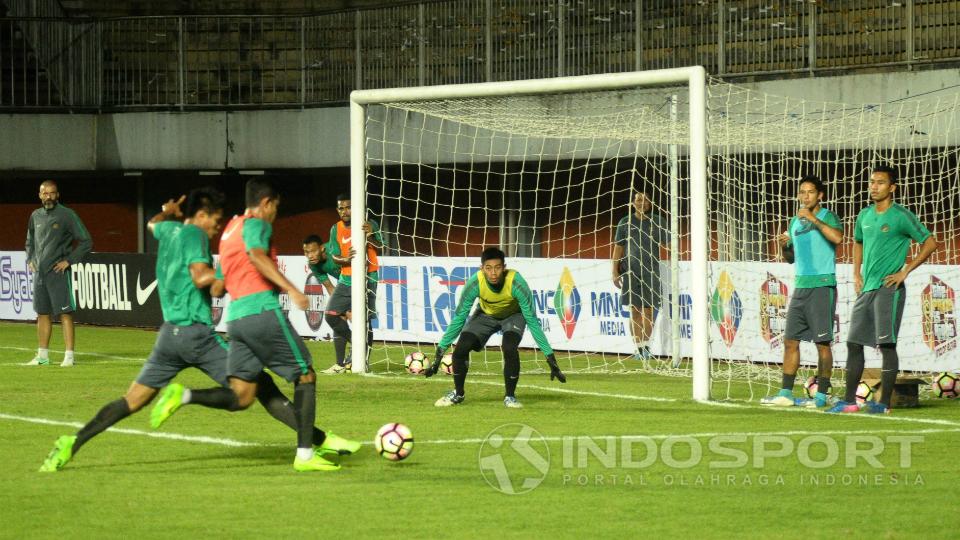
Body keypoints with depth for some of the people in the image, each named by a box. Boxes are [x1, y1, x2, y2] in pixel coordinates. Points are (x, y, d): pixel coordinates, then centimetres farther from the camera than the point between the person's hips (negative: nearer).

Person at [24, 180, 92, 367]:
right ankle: (42, 355, 18)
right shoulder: (36, 216, 11)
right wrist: (30, 260, 13)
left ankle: (69, 356, -9)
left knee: (65, 314, -8)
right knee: (43, 314, 11)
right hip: (39, 272, 6)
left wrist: (69, 261, -11)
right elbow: (30, 241, 28)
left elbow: (86, 242, -8)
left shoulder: (67, 215, -7)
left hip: (58, 273, -6)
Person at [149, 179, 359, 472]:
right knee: (305, 376, 4)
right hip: (263, 310, -8)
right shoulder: (256, 224, -2)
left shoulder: (231, 227, 23)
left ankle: (183, 396, -17)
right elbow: (257, 255, -24)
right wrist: (290, 288, -31)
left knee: (240, 397, 3)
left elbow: (219, 283, 29)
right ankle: (305, 454, -2)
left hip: (235, 316, 8)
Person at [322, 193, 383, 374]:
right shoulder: (336, 229, 6)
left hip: (366, 279, -5)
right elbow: (334, 256, 2)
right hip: (346, 279, 5)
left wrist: (371, 235, -43)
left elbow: (379, 245, -21)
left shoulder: (368, 224, -8)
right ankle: (340, 364, 9)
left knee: (364, 320, -7)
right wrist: (345, 260, -21)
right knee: (332, 316, -1)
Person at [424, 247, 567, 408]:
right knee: (461, 349, -16)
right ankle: (458, 394, 11)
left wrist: (550, 358, -31)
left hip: (513, 315, -2)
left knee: (509, 348, -30)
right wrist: (440, 352, -22)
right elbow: (458, 319, -21)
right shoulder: (475, 283, -32)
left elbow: (532, 321, -30)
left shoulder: (516, 283, -37)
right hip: (486, 315, 2)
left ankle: (510, 396, -7)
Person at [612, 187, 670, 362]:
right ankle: (638, 347, 4)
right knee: (635, 311, 1)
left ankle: (645, 344, -1)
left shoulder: (658, 222, 6)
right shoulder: (625, 222, 8)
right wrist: (615, 272, 4)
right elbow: (618, 248, 10)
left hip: (651, 272, -1)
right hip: (630, 272, 1)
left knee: (648, 311, -5)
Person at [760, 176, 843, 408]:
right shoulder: (795, 221, 16)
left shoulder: (828, 217, -4)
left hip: (822, 286, -7)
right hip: (801, 285, 7)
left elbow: (837, 238, -26)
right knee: (791, 341, 4)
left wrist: (813, 219, -22)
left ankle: (821, 395, 0)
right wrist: (784, 246, 3)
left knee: (822, 343, -4)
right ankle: (786, 394, 6)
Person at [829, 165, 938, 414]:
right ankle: (849, 401, 12)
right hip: (866, 289, 7)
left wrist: (905, 271, -10)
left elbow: (930, 243, -8)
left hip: (889, 289, -7)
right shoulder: (865, 216, 13)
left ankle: (885, 403, -8)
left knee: (886, 344, -10)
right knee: (854, 343, 7)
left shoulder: (901, 217, -8)